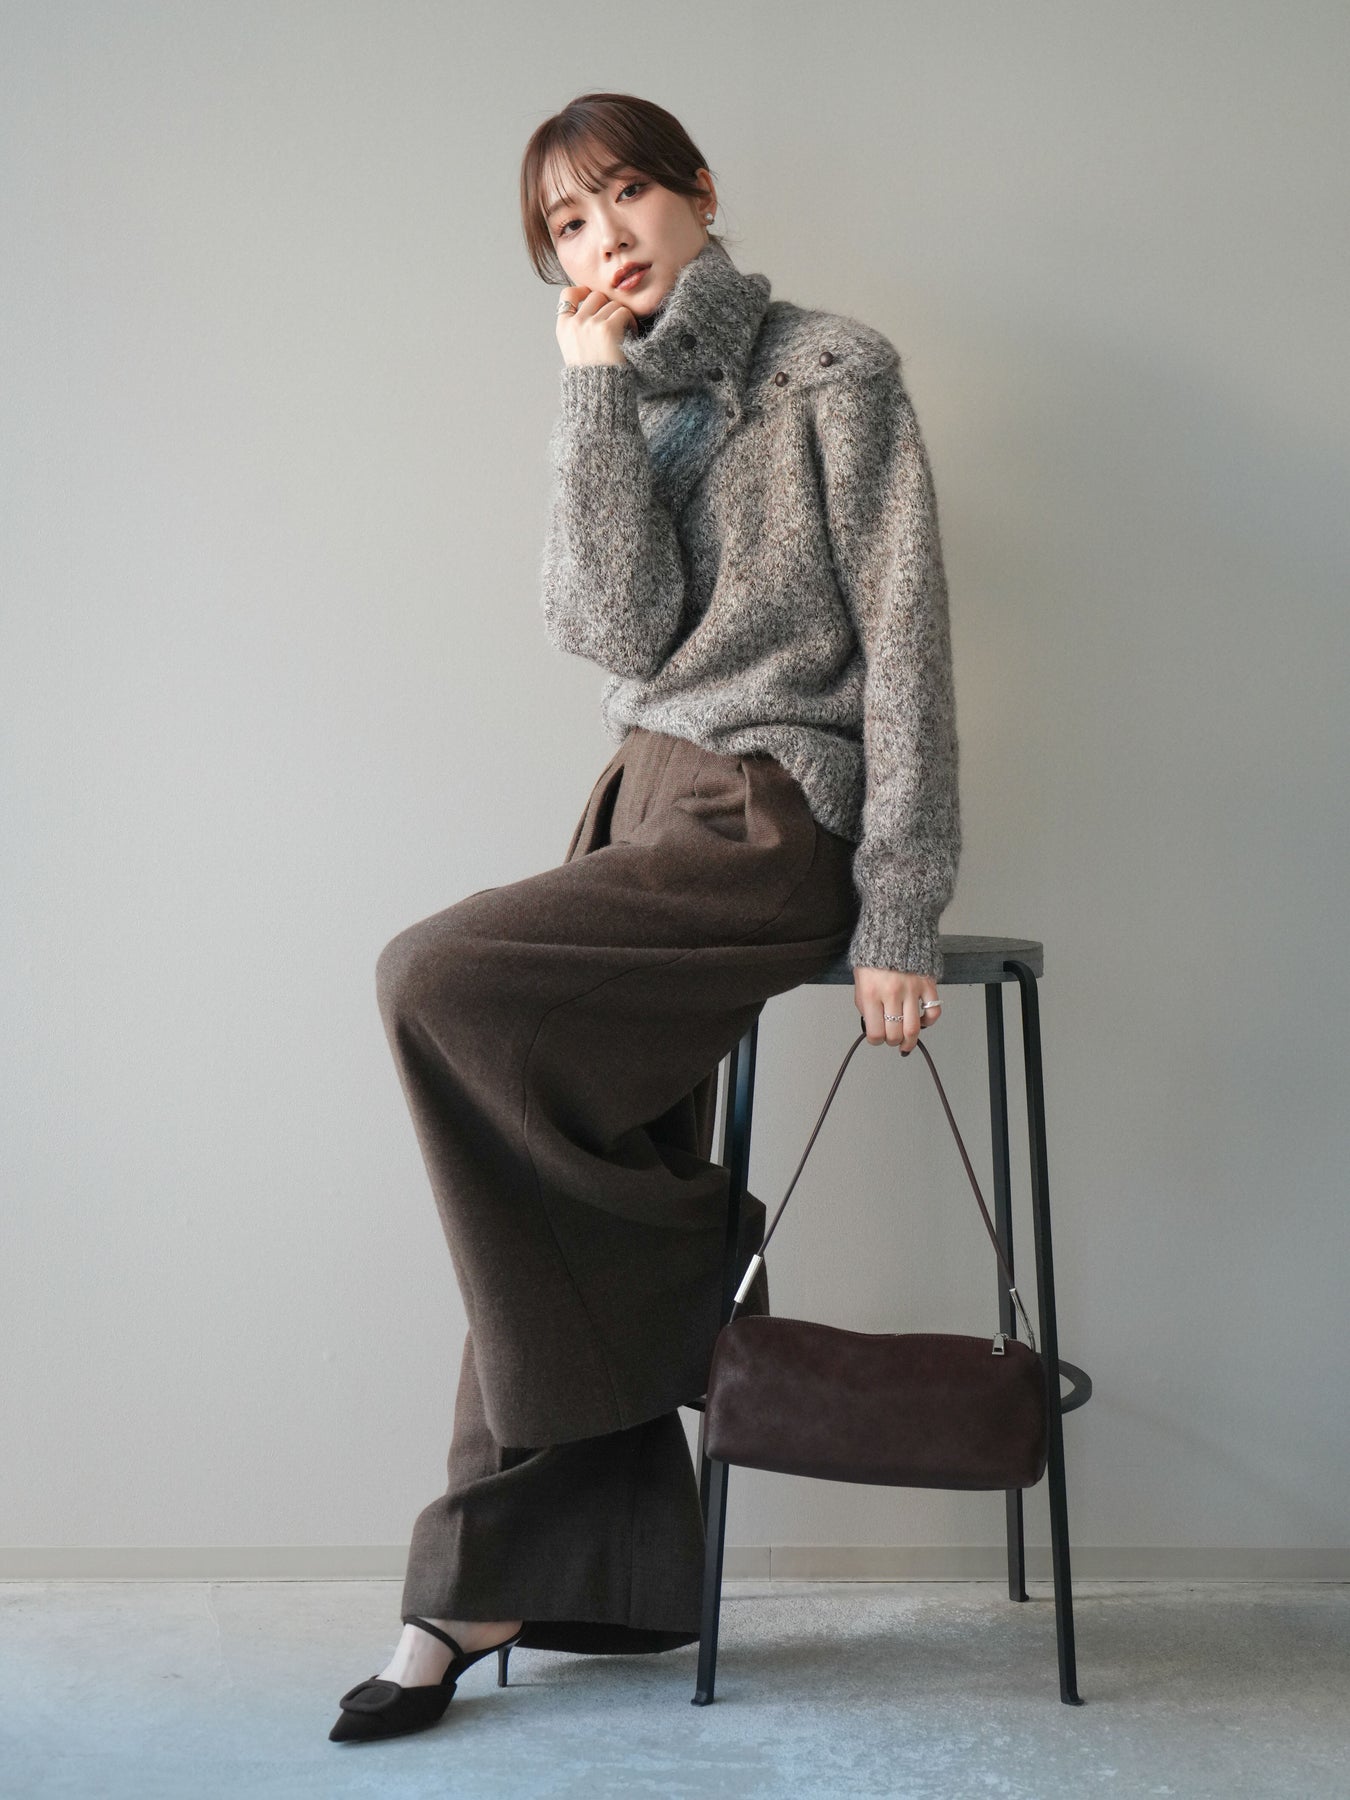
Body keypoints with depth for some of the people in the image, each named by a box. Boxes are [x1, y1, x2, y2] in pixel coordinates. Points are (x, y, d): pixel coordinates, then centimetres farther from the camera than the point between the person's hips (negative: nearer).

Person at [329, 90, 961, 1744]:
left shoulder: (830, 373, -2)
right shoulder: (625, 404, 16)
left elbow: (904, 638, -8)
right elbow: (619, 633, -2)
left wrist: (897, 918, -13)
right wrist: (599, 383, -6)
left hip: (768, 822, -6)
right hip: (651, 805, 6)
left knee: (438, 984, -22)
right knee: (551, 1187, -2)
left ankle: (686, 1273, -3)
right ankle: (503, 1587, 8)